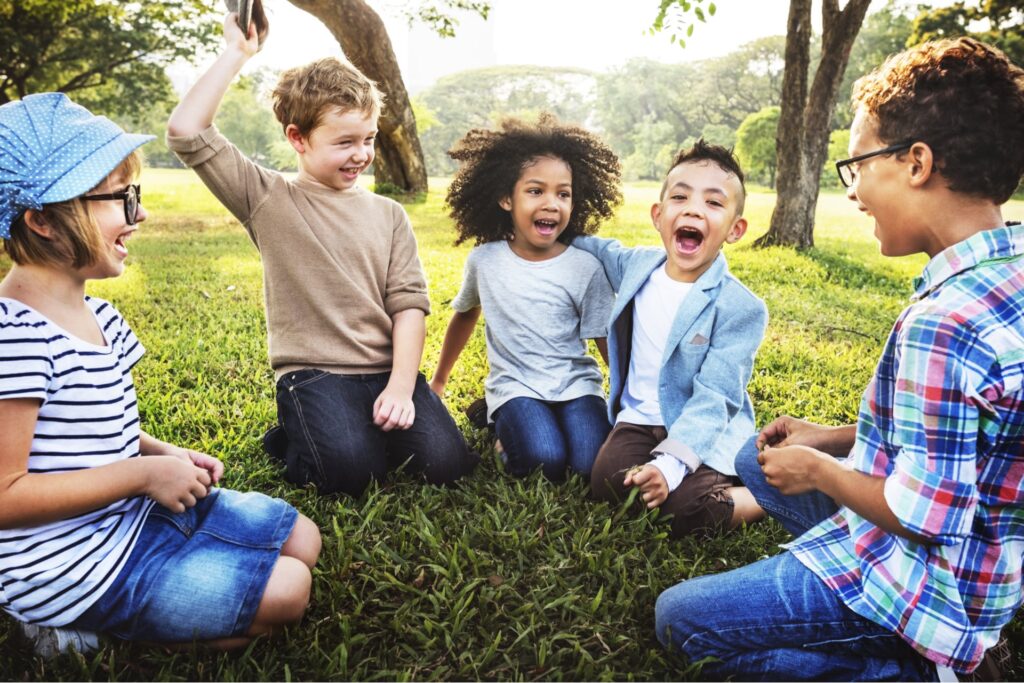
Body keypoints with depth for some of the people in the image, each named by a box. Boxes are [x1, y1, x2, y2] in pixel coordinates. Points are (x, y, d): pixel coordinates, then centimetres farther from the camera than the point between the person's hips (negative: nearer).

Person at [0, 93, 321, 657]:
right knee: (287, 590, -9)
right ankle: (95, 631, 2)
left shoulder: (97, 315, 4)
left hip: (139, 509, 9)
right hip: (79, 565, -9)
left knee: (302, 537, 12)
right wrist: (143, 472, -21)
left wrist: (164, 453, -1)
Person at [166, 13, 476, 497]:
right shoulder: (269, 201, 2)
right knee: (352, 470, -26)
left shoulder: (388, 214, 10)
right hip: (313, 373, -3)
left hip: (387, 370, 3)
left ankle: (375, 426, 14)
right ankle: (292, 437, 7)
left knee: (448, 462, -16)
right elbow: (186, 132, -8)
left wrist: (401, 384, -11)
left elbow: (409, 302, 2)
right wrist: (236, 53, -5)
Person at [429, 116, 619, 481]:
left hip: (576, 383, 0)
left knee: (594, 464, -25)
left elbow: (609, 342, 2)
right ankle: (508, 428, 4)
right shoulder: (484, 260, 0)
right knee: (545, 461, -28)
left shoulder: (586, 267, -5)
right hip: (515, 385, 0)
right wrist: (438, 381, 26)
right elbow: (465, 314, 18)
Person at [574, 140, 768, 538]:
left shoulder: (740, 307, -15)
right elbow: (601, 250, 27)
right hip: (639, 419, 4)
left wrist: (670, 463, -32)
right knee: (608, 484, -25)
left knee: (689, 512, -27)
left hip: (704, 434, -3)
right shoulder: (636, 265, 1)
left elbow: (713, 399, -20)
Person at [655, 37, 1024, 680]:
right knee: (755, 459, 23)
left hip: (924, 580, -9)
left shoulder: (942, 324, -32)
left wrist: (819, 471, -11)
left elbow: (922, 516, -28)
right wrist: (833, 438, 6)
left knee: (679, 618, -3)